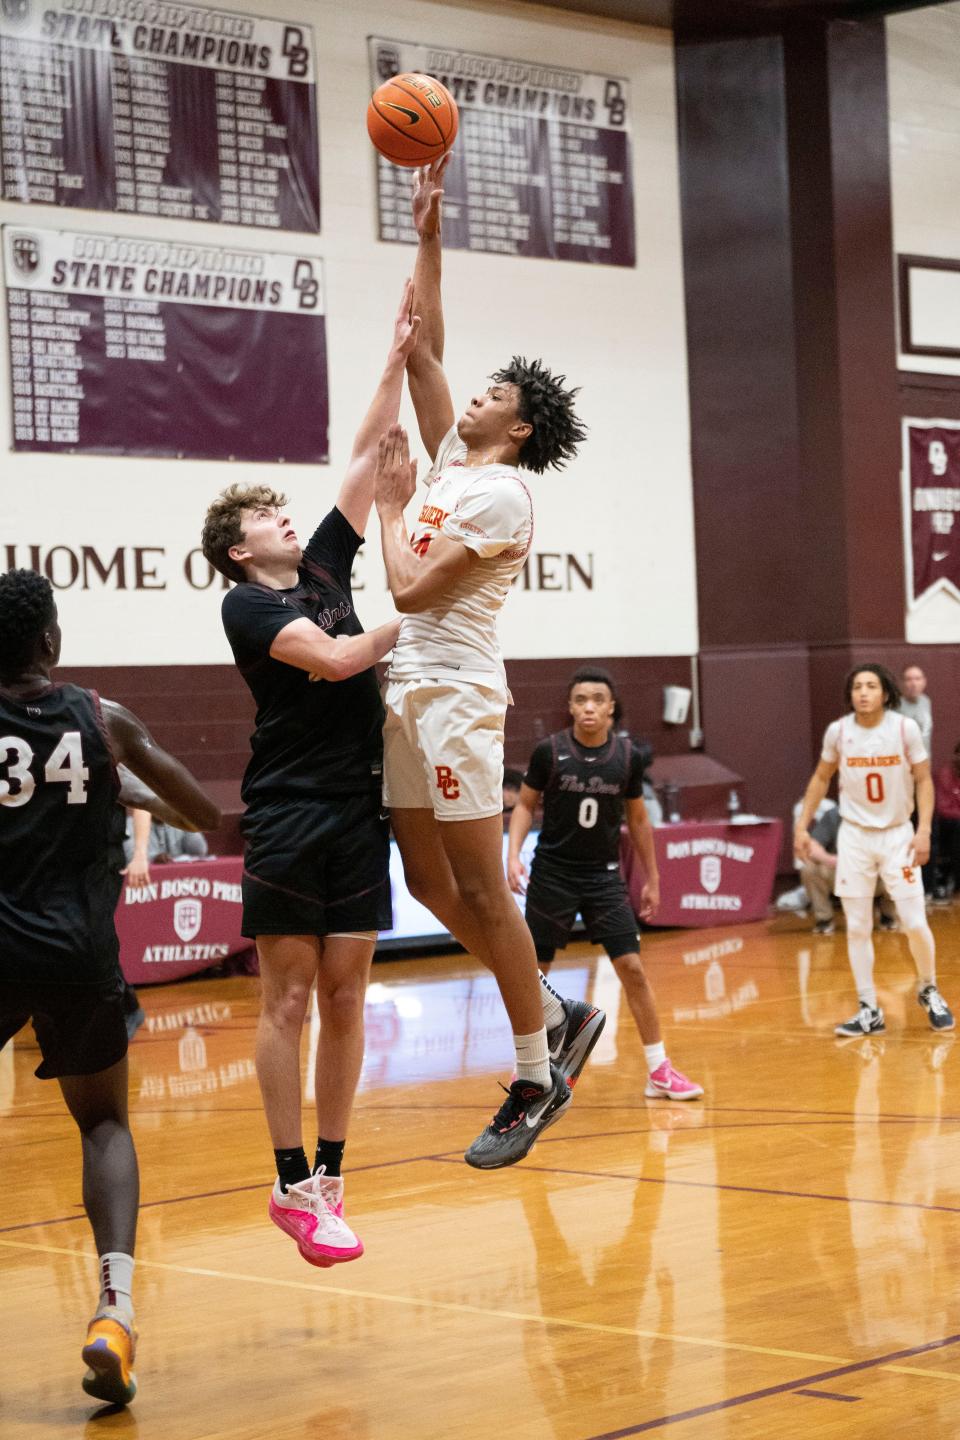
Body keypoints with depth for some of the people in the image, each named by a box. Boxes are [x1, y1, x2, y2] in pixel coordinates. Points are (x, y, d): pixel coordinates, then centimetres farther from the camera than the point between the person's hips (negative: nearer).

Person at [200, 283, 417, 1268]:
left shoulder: (324, 565, 14)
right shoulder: (246, 604, -3)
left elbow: (369, 451, 13)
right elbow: (330, 659, -18)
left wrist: (398, 355, 11)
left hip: (359, 807, 6)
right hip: (287, 812, -6)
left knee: (346, 994, 5)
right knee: (288, 1001, -3)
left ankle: (330, 1176, 12)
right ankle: (292, 1186, 1)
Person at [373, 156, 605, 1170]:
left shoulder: (500, 493, -11)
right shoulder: (454, 464, 14)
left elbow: (412, 588, -17)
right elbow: (422, 352, 17)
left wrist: (390, 505, -2)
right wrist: (426, 239, 13)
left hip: (454, 695, -9)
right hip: (409, 691, 9)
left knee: (481, 891, -5)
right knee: (429, 881, 11)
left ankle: (536, 1078, 3)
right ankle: (558, 1016, 22)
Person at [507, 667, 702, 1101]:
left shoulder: (627, 756, -3)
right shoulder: (550, 752, -9)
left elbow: (637, 819, 9)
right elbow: (525, 805, 2)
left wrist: (652, 878, 12)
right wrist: (514, 854, -12)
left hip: (604, 875, 1)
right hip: (552, 874, -1)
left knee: (632, 968, -7)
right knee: (535, 972, 5)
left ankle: (659, 1070, 0)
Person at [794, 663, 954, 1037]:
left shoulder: (906, 728, -12)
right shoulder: (837, 732, -7)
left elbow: (923, 780, -4)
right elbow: (821, 778, 9)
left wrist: (924, 830, -14)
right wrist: (802, 826, 6)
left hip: (898, 834, -1)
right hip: (854, 835, 1)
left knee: (915, 923, -5)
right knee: (857, 928, 1)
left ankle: (929, 992, 21)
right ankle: (869, 1011, 11)